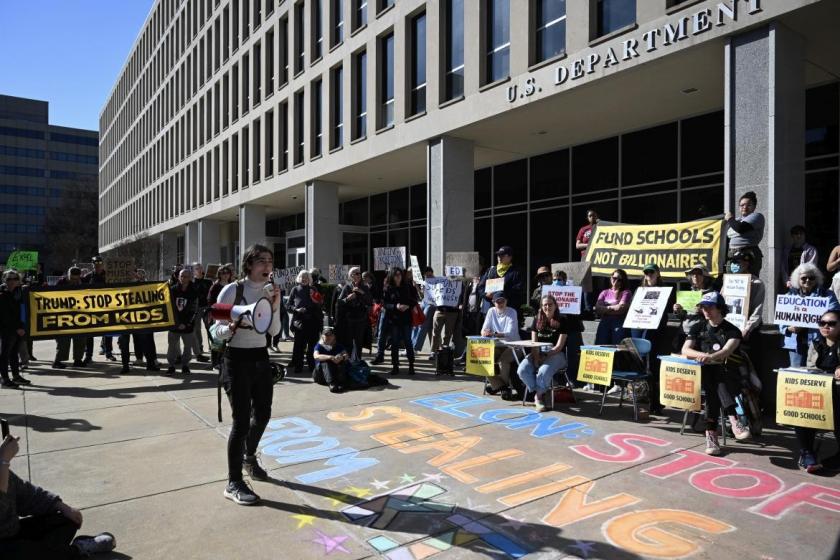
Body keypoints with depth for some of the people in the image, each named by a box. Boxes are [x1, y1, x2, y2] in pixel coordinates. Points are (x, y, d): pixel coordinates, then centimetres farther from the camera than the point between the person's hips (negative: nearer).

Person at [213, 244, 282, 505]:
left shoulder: (270, 291, 4)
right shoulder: (232, 290, -12)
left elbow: (274, 331, 2)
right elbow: (218, 331, -10)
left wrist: (275, 306, -12)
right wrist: (233, 328, -31)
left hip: (261, 358, 6)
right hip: (237, 360, -6)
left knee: (263, 414, 16)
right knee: (242, 420, -6)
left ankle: (249, 457, 44)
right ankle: (234, 483, 9)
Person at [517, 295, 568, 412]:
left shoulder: (561, 321, -2)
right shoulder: (537, 321, 11)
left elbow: (559, 346, -8)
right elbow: (534, 343, 6)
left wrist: (545, 355, -17)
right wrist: (536, 358, -11)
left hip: (556, 354, -4)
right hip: (538, 353, 4)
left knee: (543, 372, -35)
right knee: (522, 370, -24)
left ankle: (538, 395, -6)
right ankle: (539, 394, -5)